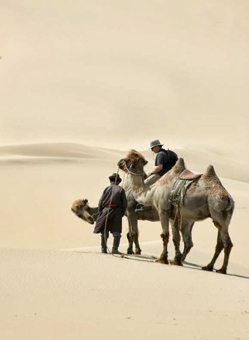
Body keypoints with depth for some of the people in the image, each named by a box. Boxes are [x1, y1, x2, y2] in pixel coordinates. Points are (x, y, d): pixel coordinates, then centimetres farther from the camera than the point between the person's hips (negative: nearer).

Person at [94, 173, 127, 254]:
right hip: (116, 212, -2)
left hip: (105, 211, 2)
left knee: (104, 232, 10)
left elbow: (100, 202, 2)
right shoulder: (120, 189, 2)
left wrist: (100, 212, 8)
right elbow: (124, 203, 0)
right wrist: (122, 213, 11)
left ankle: (103, 248, 10)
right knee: (116, 232, 1)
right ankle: (115, 249, -6)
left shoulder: (106, 189, 5)